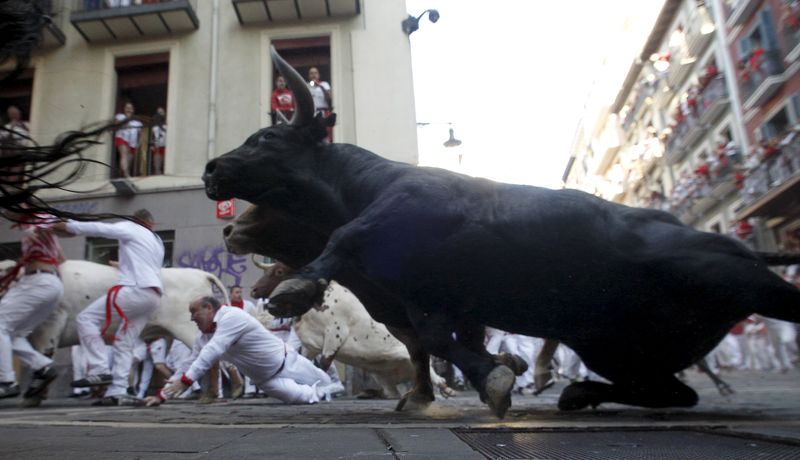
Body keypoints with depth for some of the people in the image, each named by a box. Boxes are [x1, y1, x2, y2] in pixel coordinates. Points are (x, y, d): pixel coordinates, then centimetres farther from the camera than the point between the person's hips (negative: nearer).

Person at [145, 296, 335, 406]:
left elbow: (212, 352, -38)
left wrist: (185, 380, -42)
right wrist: (163, 395, -5)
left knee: (324, 383, 5)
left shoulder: (231, 316, -29)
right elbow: (189, 365, 0)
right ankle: (317, 395, 19)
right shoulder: (203, 337, -3)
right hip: (264, 380, 5)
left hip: (287, 362, -5)